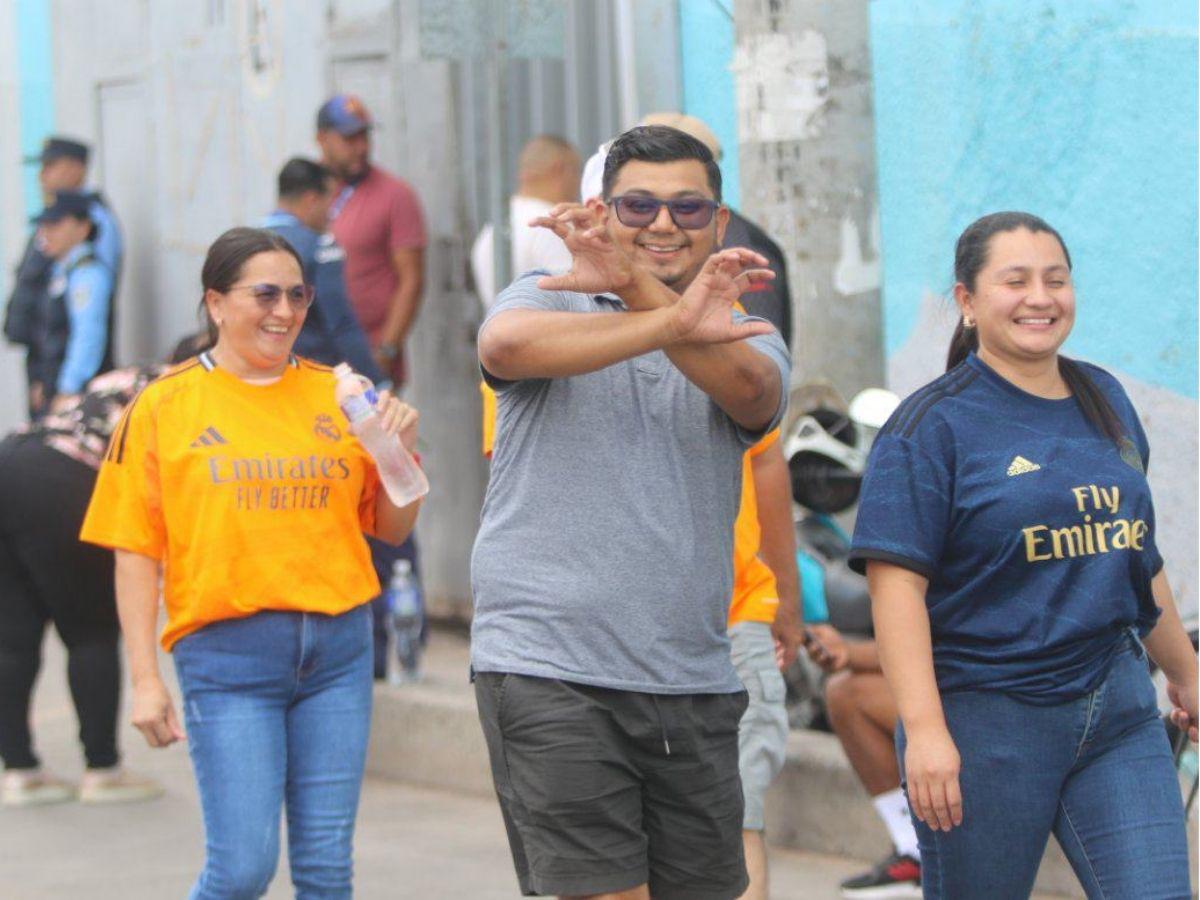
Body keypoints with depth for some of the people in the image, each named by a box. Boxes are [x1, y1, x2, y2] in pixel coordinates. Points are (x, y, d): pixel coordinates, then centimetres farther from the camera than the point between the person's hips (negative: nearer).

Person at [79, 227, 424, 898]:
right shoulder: (164, 406, 1)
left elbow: (392, 528, 16)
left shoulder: (336, 396, 10)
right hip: (227, 650, -3)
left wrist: (399, 449, -2)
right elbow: (137, 553, 0)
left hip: (339, 644, 3)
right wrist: (146, 680, -5)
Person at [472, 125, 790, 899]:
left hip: (693, 683, 4)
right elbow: (508, 343, -21)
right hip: (550, 669, -4)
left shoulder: (742, 339, 12)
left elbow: (749, 388, -14)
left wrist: (637, 286, -30)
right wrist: (675, 320, -29)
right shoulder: (546, 300, 5)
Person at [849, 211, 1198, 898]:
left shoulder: (1105, 401, 12)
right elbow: (897, 584, -14)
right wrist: (924, 728, -23)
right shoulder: (935, 424, -7)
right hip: (985, 724, -5)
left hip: (1116, 712, 5)